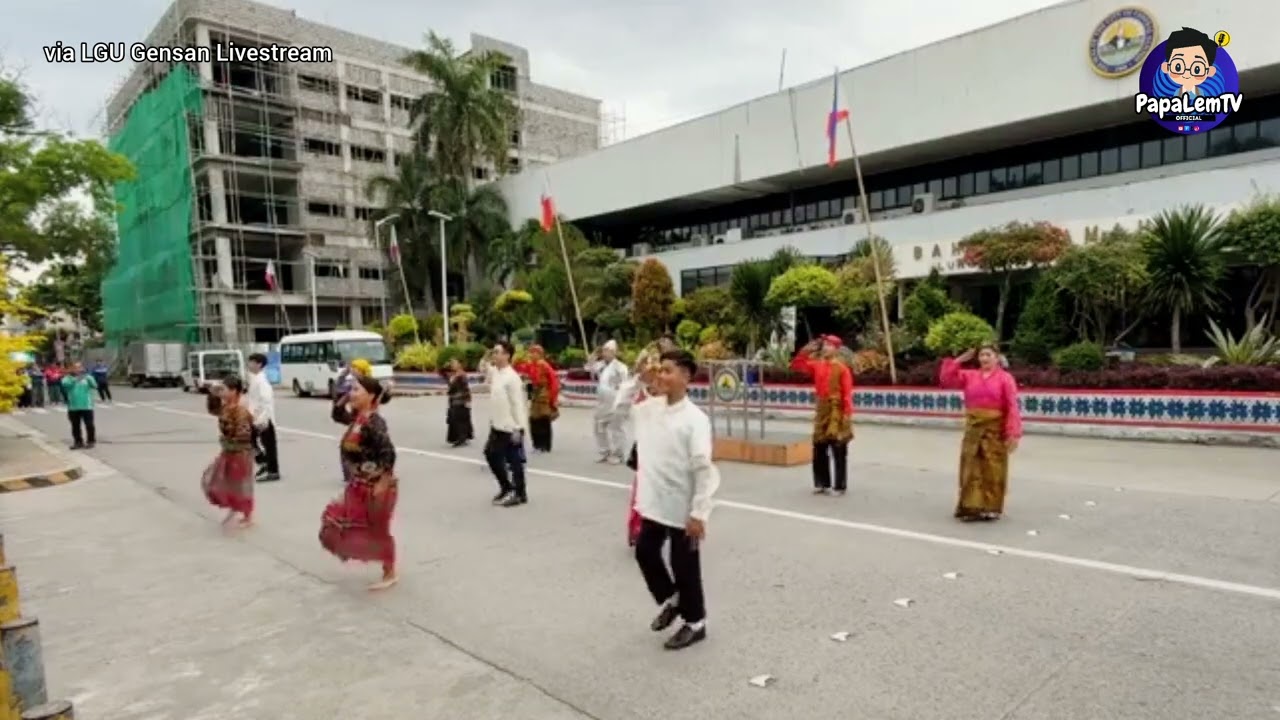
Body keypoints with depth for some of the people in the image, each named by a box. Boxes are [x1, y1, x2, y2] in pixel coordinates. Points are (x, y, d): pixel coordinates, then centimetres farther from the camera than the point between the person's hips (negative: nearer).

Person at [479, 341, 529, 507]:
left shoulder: (512, 377, -18)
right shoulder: (494, 372, 7)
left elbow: (517, 404, -19)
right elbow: (483, 368, 28)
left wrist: (517, 429, -21)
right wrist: (486, 357, 6)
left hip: (510, 428, -9)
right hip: (496, 426, 9)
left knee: (514, 461, 2)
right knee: (491, 455, 18)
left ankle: (520, 494, 14)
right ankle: (506, 487, 33)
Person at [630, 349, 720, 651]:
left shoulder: (695, 419, -19)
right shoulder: (650, 407, 1)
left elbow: (704, 469, -20)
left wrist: (699, 513, -21)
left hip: (682, 508, -7)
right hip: (653, 502, 7)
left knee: (685, 567, 8)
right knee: (645, 552, 19)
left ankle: (695, 623, 31)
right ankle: (669, 600, 45)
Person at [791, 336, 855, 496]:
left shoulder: (842, 369, -9)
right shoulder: (817, 365, 8)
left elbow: (847, 393, -12)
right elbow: (796, 365, 10)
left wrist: (847, 414, -17)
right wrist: (806, 350, -1)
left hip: (837, 412, -6)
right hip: (822, 410, 6)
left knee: (838, 452, 0)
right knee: (819, 449, 10)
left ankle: (840, 486, 8)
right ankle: (822, 484, 21)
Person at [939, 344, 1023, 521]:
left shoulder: (1005, 378, -4)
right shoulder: (969, 376, 8)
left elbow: (1012, 407, -9)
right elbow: (946, 380, 4)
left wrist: (1013, 434, -15)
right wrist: (958, 361, -2)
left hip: (995, 429, -4)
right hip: (973, 428, 4)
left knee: (992, 470, 2)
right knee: (972, 469, 6)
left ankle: (991, 508, 12)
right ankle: (971, 506, 13)